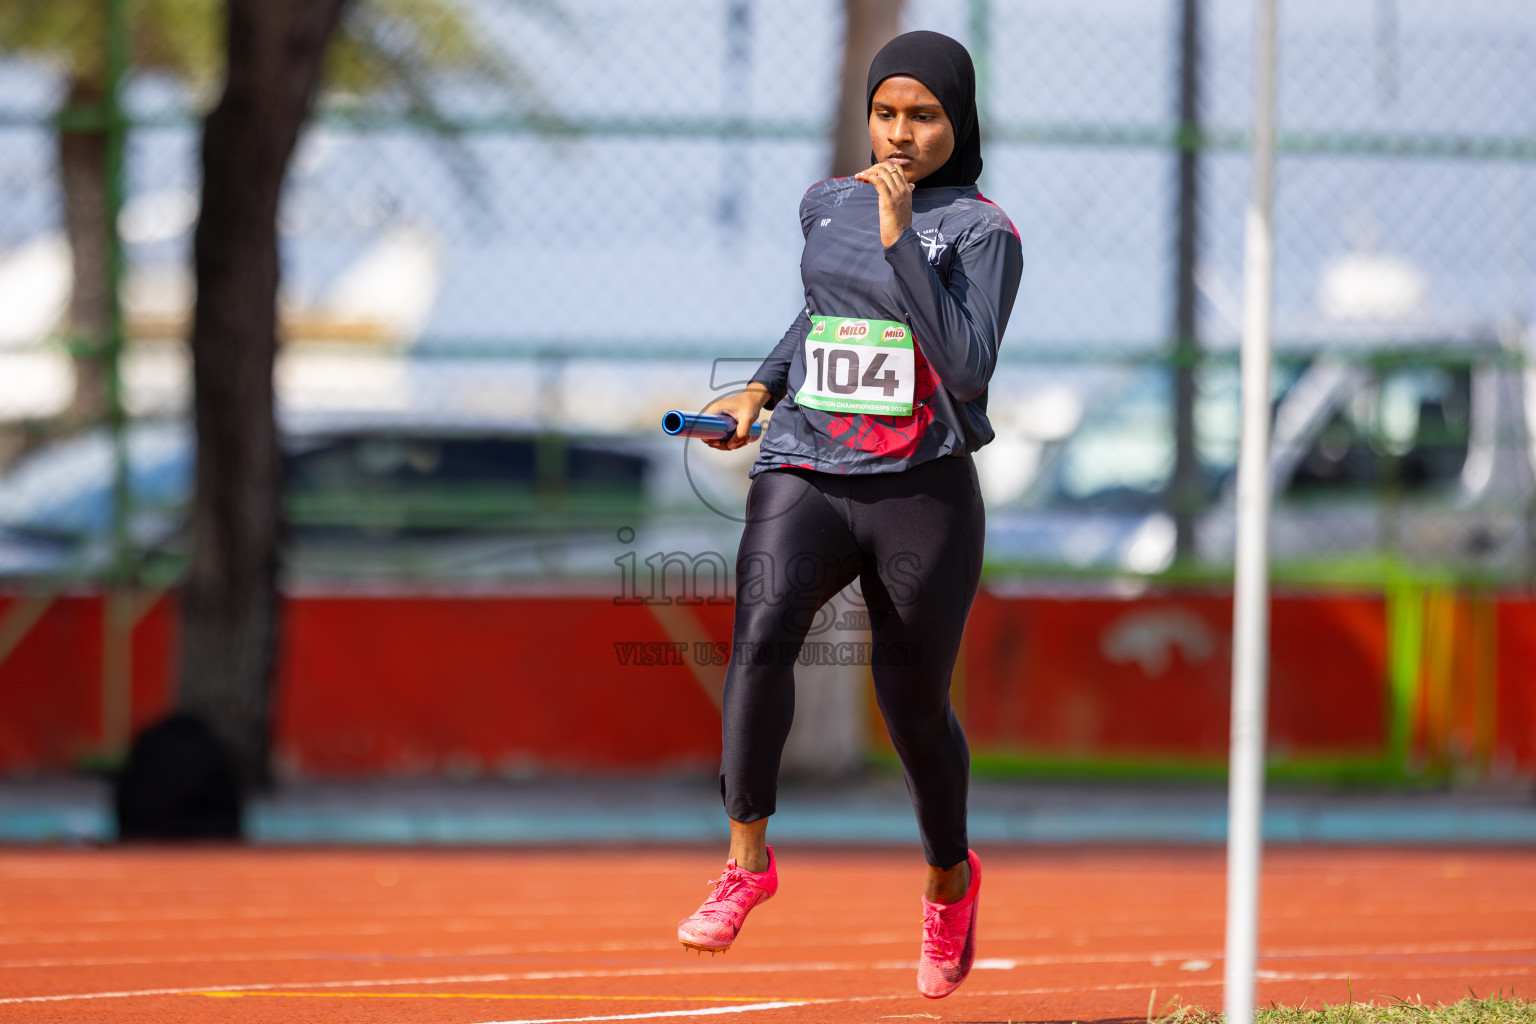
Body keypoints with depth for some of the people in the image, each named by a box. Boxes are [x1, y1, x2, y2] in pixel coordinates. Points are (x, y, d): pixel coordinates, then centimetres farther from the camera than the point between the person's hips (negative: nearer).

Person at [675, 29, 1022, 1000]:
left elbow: (967, 365, -21)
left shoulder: (981, 231, -7)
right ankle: (748, 860, -22)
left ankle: (951, 877, 40)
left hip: (923, 495, -3)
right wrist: (763, 385, 15)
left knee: (916, 711, 9)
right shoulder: (826, 205, 9)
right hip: (805, 475, 3)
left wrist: (900, 240, -23)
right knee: (763, 627, -28)